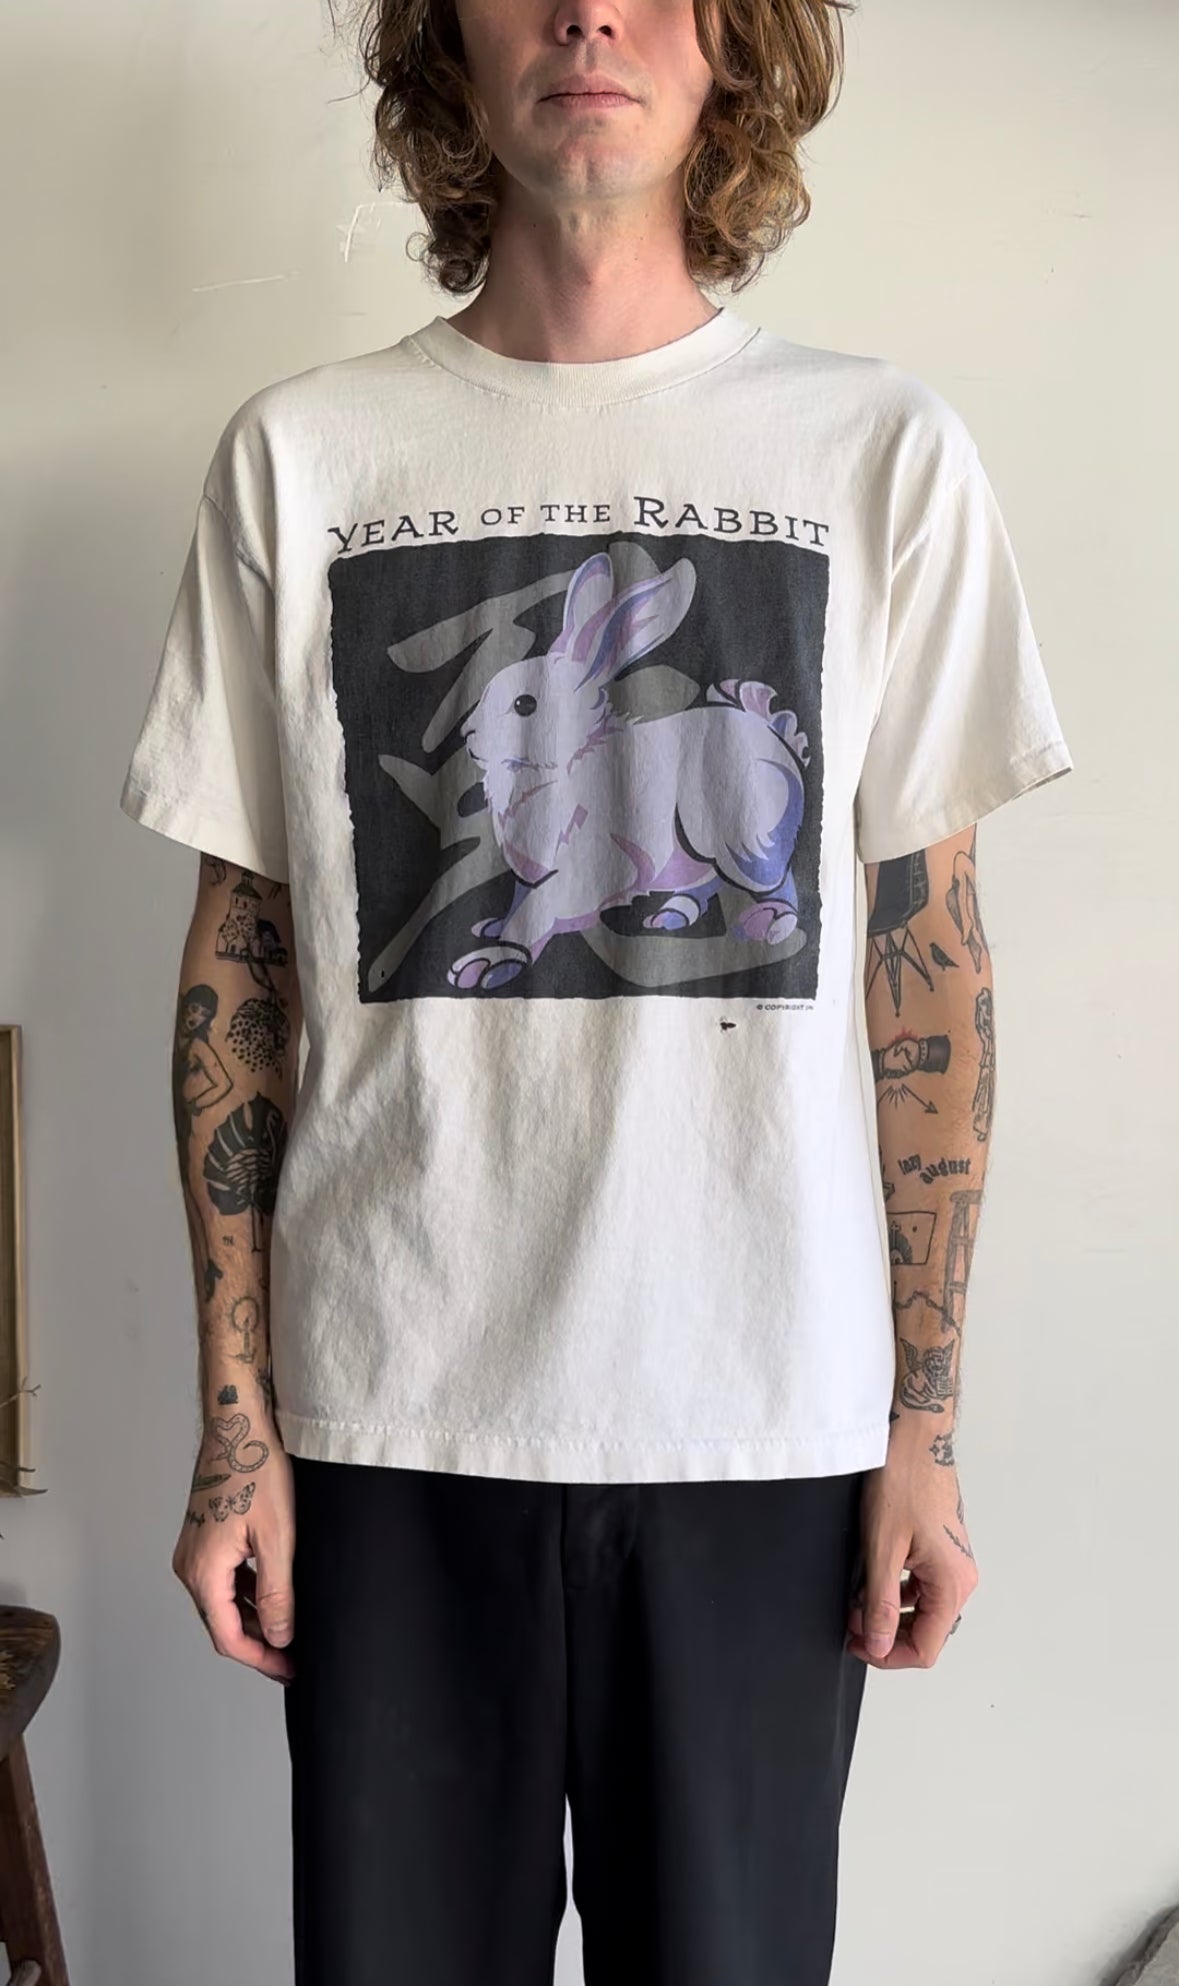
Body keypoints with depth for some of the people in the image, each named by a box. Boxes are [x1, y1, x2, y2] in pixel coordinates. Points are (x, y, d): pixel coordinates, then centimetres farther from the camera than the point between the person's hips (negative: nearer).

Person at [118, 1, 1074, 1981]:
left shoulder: (885, 451, 3)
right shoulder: (297, 456, 4)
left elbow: (927, 949, 3)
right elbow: (241, 951, 4)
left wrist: (927, 1419, 0)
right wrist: (235, 1419, 1)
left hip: (767, 1422, 0)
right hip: (392, 1416, 1)